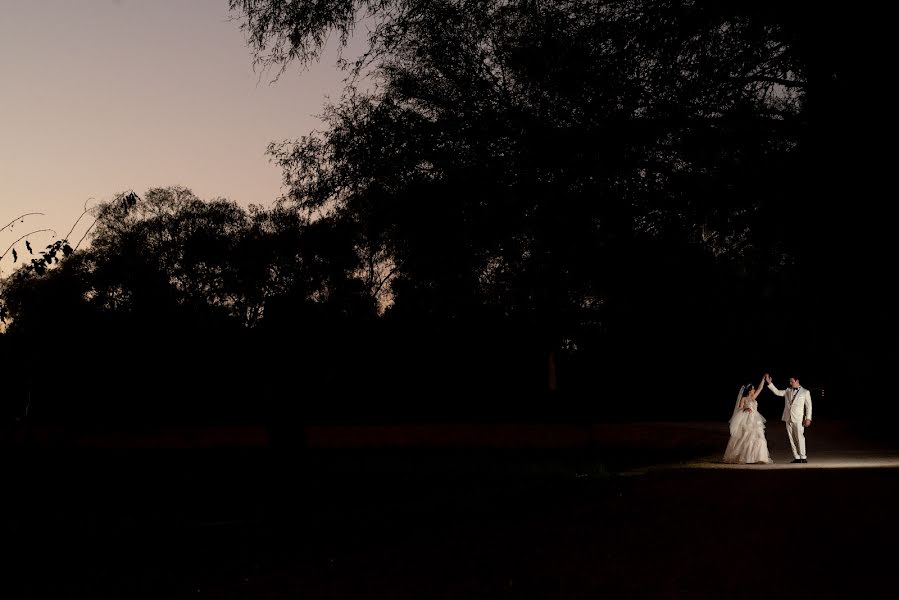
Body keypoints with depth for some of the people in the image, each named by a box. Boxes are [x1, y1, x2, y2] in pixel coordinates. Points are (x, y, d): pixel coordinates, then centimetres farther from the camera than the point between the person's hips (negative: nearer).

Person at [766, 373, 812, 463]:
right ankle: (796, 457, 6)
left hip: (798, 419, -4)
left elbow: (808, 406, 2)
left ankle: (803, 457, -3)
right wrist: (769, 382, 3)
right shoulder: (788, 391, 15)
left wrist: (808, 418, -5)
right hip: (788, 418, 4)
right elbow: (777, 392, 12)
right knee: (792, 439, 3)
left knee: (800, 438, -10)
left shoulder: (805, 392, 4)